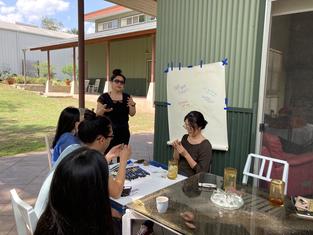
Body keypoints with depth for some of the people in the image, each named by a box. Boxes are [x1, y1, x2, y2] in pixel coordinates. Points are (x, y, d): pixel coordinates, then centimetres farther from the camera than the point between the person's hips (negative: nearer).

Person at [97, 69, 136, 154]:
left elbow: (132, 114, 5)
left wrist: (132, 105, -14)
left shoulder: (127, 97, 7)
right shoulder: (104, 97, -2)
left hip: (123, 131, 3)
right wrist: (103, 110, -21)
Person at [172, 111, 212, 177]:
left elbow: (202, 172, -16)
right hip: (178, 174, 6)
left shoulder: (205, 145, -13)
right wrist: (176, 149, -9)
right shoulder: (185, 138, 6)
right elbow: (176, 161, 11)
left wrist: (185, 154, -22)